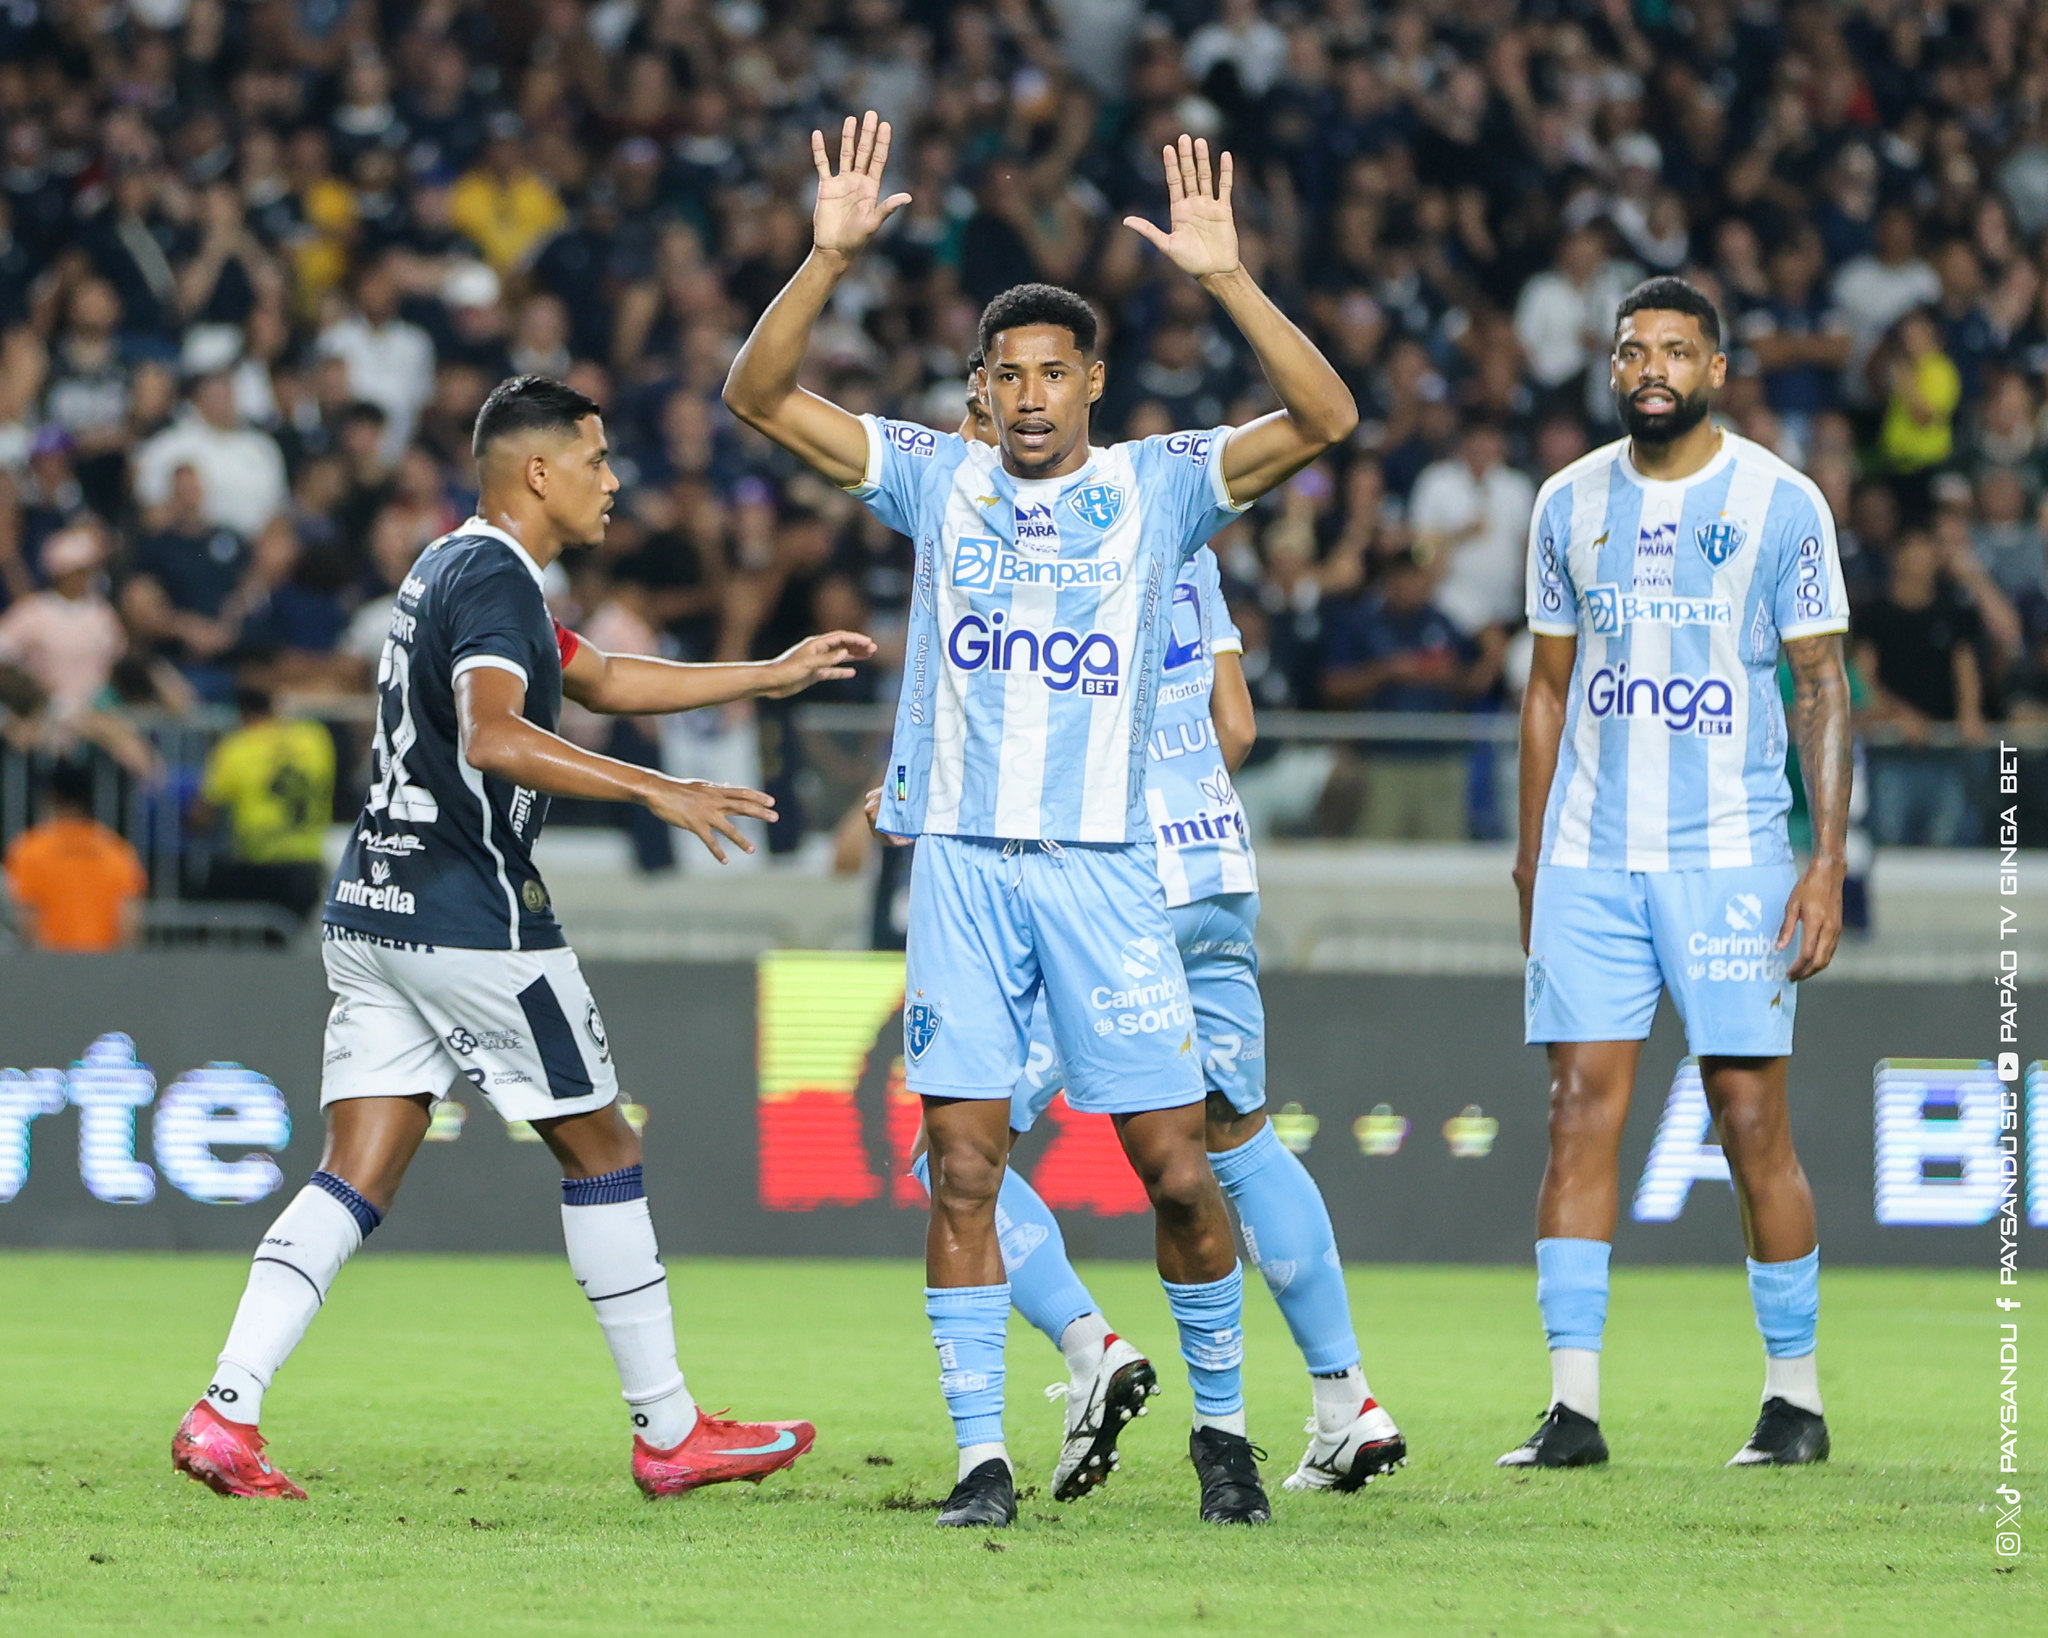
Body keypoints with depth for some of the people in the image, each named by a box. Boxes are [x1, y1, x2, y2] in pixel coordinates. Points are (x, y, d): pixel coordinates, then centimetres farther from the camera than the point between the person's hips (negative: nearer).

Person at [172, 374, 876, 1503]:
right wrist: (655, 792, -33)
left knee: (355, 1181, 3)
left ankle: (224, 1412, -10)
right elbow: (493, 736, -31)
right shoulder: (492, 578, -13)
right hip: (474, 923, -9)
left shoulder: (456, 569, 19)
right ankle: (669, 1432, 10)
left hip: (372, 915, 9)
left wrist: (773, 675, 30)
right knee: (601, 1150, 3)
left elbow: (601, 682, 31)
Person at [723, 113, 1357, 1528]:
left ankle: (1222, 1422, 17)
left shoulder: (1159, 487, 5)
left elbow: (1325, 418, -7)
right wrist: (833, 258, -9)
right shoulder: (936, 478, 9)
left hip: (1105, 865, -1)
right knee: (964, 1169, -5)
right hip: (962, 863, 1)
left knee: (1177, 1169, -2)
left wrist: (1223, 275, -16)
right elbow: (760, 395, 4)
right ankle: (982, 1454, 0)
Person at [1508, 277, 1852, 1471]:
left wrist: (1829, 861, -7)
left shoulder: (1780, 503, -1)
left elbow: (1823, 687, 0)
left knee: (1752, 1117, -3)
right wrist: (1531, 855, 13)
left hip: (1730, 855, -3)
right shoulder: (1571, 504, 10)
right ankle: (1574, 1404, -4)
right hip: (1590, 856, 3)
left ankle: (1796, 1392, 9)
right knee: (1582, 1110, -4)